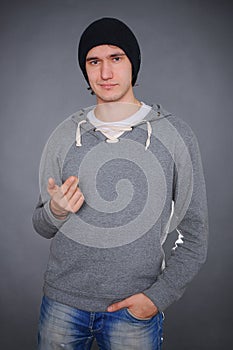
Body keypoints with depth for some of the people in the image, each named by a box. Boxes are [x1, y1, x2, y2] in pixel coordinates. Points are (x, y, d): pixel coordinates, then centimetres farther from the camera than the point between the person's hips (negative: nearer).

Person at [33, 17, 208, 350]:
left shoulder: (174, 134, -7)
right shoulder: (64, 135, 0)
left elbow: (194, 234, -3)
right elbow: (42, 225, 6)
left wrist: (159, 296, -9)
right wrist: (56, 211, -15)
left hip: (134, 310, -2)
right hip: (62, 302, 3)